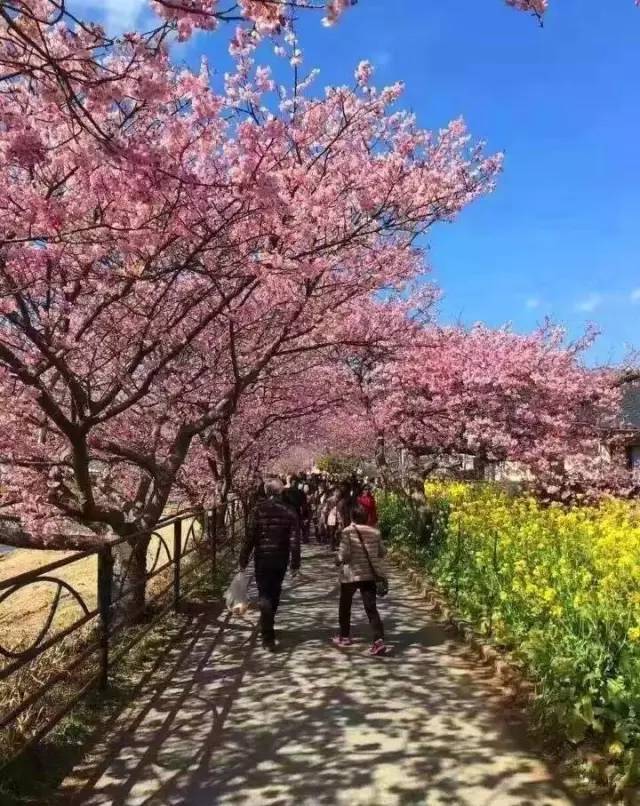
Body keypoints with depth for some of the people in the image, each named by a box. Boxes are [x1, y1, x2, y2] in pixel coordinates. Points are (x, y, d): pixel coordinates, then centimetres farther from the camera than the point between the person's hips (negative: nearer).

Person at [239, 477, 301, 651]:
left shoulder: (258, 510, -8)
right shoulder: (289, 512, -2)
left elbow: (249, 537, -10)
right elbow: (294, 541, -4)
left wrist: (243, 560, -2)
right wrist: (295, 564, 2)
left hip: (262, 559, -3)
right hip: (281, 559, 3)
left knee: (264, 595, 0)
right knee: (274, 593, 21)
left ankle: (268, 637, -10)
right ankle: (267, 626, 39)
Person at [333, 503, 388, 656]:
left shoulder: (348, 531, -10)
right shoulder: (375, 532, 2)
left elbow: (344, 553, -16)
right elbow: (382, 552, 10)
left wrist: (340, 560, 5)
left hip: (351, 574, -3)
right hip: (370, 575, 3)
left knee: (345, 606, 18)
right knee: (371, 608, -1)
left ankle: (344, 637, 30)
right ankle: (379, 640, -15)